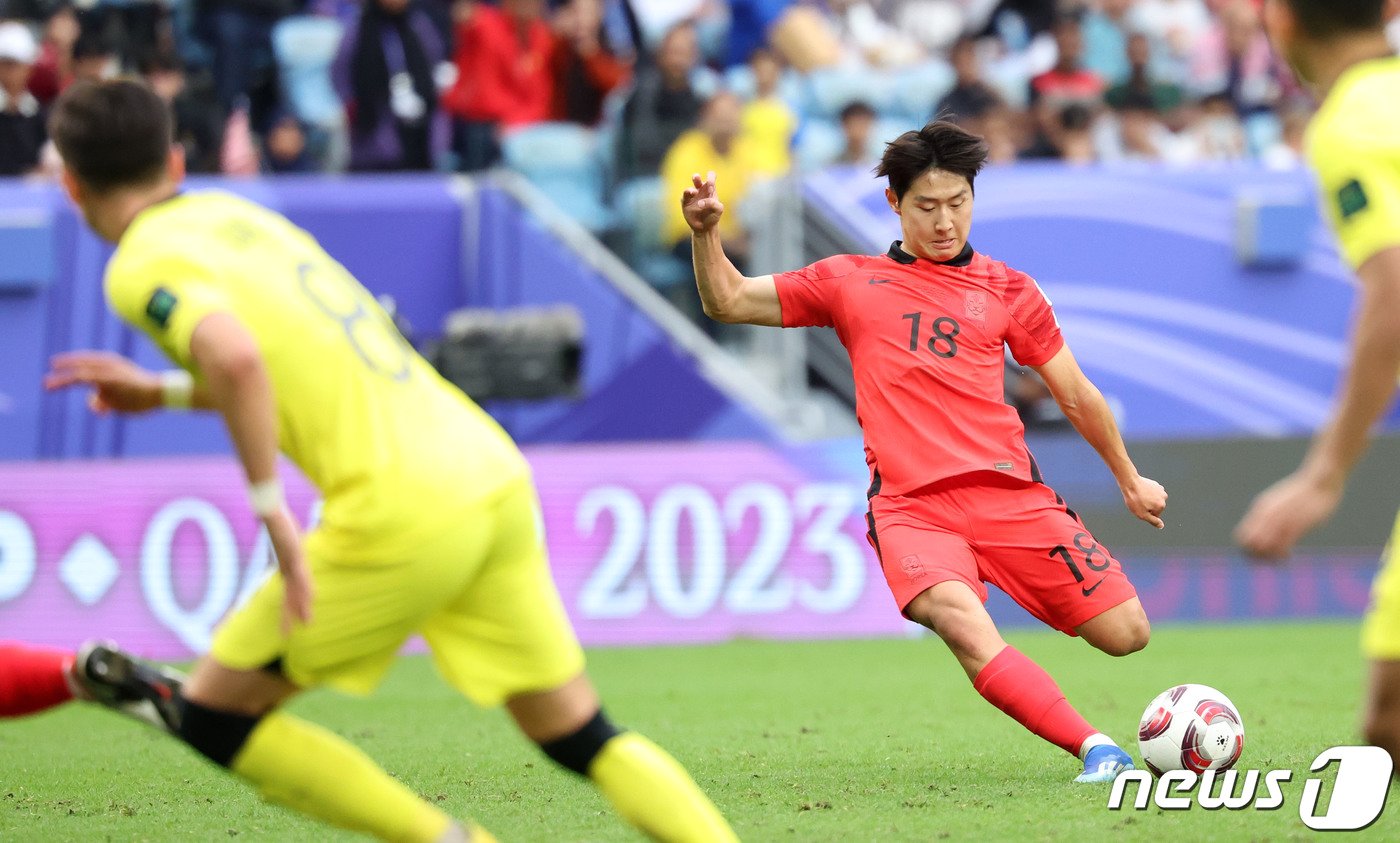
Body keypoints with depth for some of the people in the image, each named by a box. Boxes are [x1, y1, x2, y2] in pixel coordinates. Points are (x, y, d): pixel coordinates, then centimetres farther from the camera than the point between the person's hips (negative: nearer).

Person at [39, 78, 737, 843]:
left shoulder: (141, 268, -5)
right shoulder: (235, 214, 19)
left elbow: (236, 359, -26)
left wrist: (270, 507, -19)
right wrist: (164, 392, 30)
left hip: (404, 513, -8)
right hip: (492, 472, 8)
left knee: (214, 717, 7)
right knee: (583, 738, 12)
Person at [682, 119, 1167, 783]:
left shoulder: (1008, 290, 16)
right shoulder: (850, 281, 16)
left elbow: (1076, 396, 24)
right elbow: (728, 302, 17)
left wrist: (1129, 480, 31)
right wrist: (705, 233, -1)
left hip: (1009, 493, 2)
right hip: (909, 505, -2)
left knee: (1126, 634, -9)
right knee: (959, 620, -33)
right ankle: (1094, 748, -35)